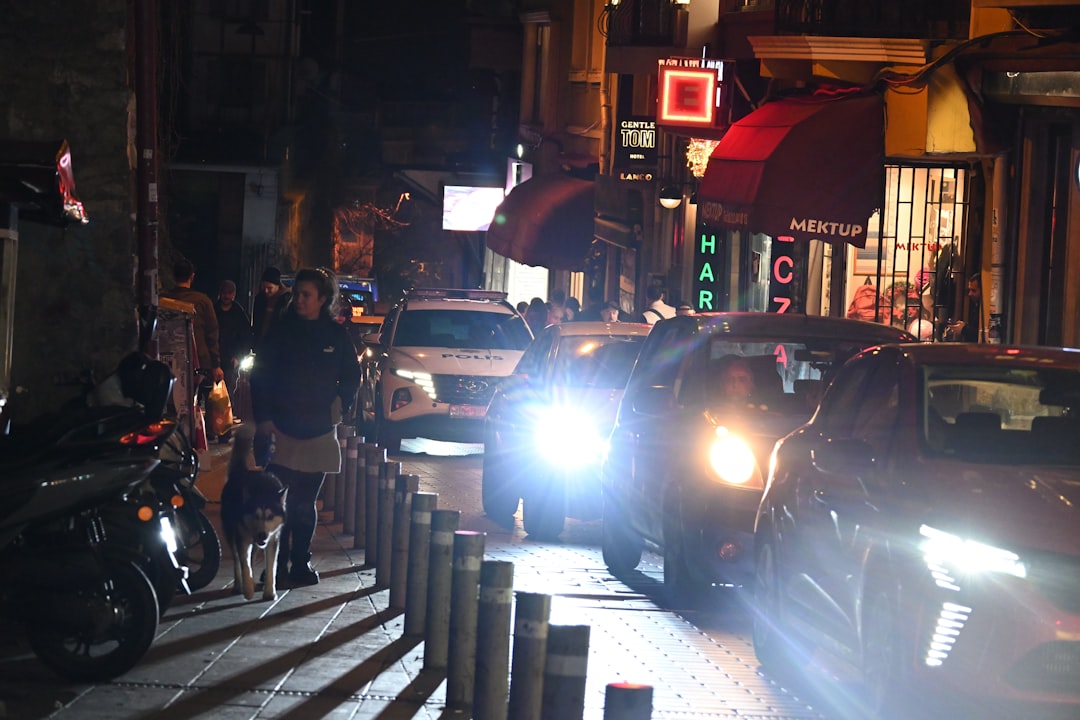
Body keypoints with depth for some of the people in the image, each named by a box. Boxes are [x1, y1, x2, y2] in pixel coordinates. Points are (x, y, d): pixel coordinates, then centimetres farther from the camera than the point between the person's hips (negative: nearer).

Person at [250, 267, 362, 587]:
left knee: (304, 504, 6)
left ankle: (301, 561, 15)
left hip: (318, 432, 1)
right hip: (280, 429, -1)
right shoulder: (281, 330, 0)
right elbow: (260, 375, 0)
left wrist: (341, 407, 2)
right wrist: (263, 419, -6)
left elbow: (352, 376, 15)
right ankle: (278, 563, 3)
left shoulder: (336, 335, 3)